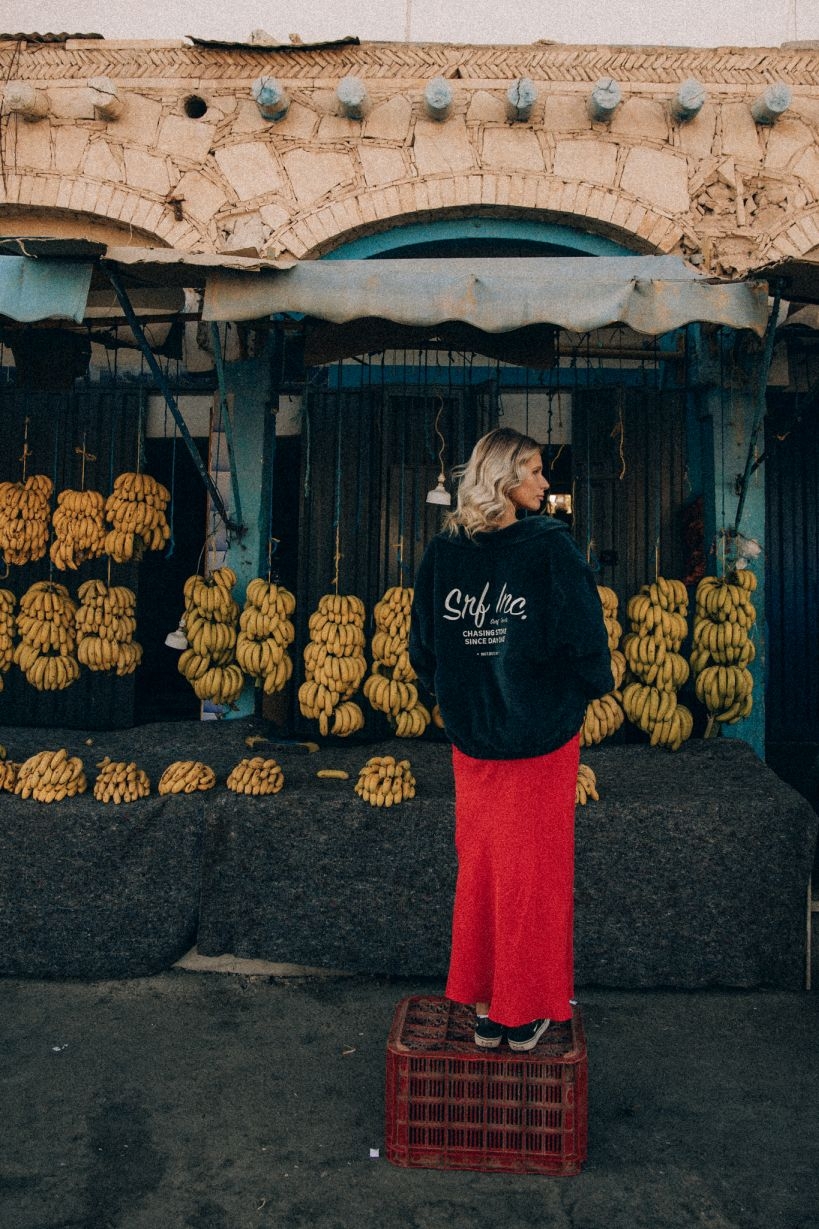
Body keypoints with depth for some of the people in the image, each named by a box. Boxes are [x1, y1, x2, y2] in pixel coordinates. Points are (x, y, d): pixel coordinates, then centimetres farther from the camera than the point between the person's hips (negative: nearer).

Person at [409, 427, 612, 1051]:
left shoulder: (443, 550, -2)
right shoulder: (552, 546, -14)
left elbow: (423, 651, 3)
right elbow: (587, 642, -15)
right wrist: (586, 692, 4)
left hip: (471, 740, 4)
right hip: (543, 737, -3)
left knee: (479, 866, 16)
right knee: (534, 871, 11)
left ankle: (485, 1010, 26)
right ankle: (526, 1013, 23)